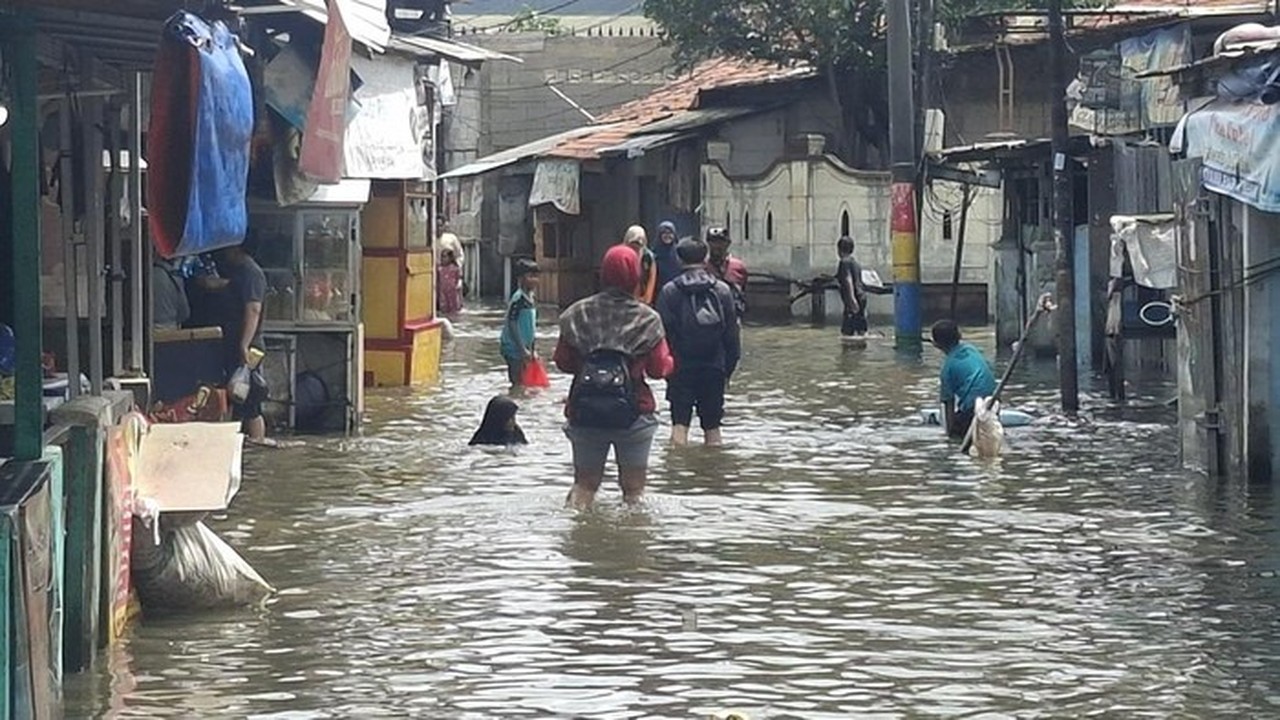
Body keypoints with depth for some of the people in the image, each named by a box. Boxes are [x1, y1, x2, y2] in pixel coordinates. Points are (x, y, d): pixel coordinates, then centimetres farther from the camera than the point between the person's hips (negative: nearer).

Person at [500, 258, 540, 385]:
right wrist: (523, 350, -19)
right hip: (514, 349, -8)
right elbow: (512, 325, -20)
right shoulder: (518, 300, -17)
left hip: (525, 349, 8)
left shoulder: (532, 298, 9)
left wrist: (534, 350, 14)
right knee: (518, 383, -6)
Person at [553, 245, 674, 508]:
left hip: (584, 410, 2)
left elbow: (562, 361, 4)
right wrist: (668, 360, 18)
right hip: (632, 410, -2)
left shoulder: (578, 314, 0)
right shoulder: (647, 319, -6)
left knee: (584, 483, 13)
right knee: (634, 487, 11)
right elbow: (659, 368, -4)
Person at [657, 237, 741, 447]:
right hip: (714, 367, 2)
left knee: (679, 424, -1)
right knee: (712, 426, 8)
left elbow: (663, 332, -6)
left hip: (681, 367, -2)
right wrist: (730, 366, 12)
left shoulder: (670, 291, -5)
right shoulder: (722, 290, 1)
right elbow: (732, 333, 4)